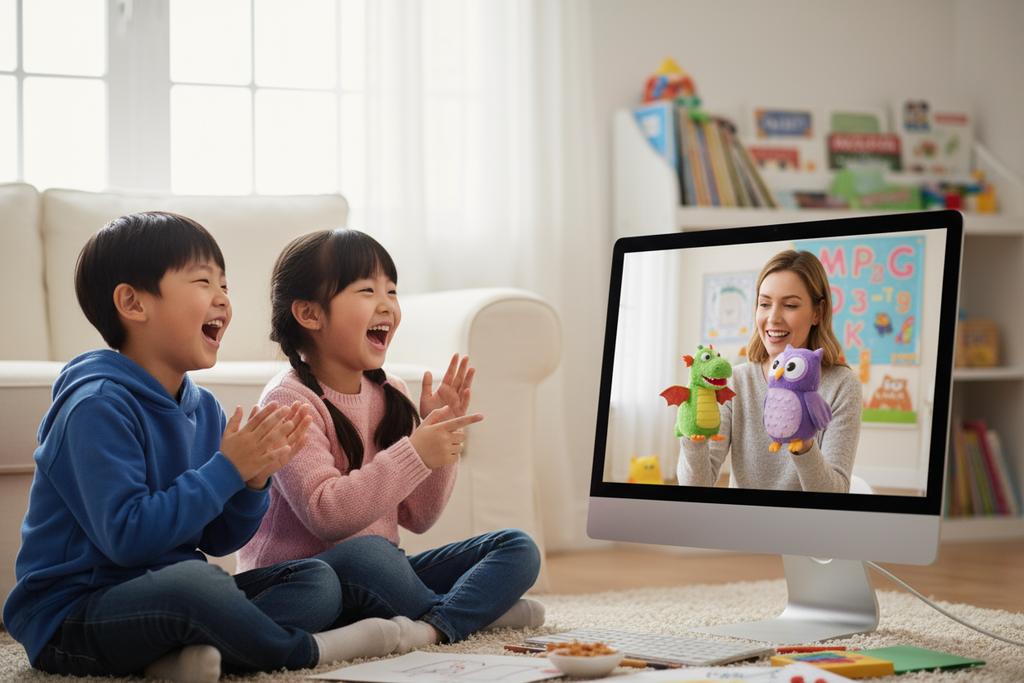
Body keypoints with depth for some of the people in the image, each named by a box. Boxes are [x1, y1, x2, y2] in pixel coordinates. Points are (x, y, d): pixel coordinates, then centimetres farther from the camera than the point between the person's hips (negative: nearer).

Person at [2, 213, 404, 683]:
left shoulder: (203, 409, 9)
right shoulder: (97, 406, -17)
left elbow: (216, 541, 12)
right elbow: (126, 536, -26)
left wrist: (255, 480, -7)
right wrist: (227, 469, -21)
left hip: (169, 598, 9)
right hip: (72, 616, -9)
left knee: (317, 580, 1)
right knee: (192, 579, -38)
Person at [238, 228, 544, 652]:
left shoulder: (390, 394, 9)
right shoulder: (289, 400, -14)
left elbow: (417, 518, 9)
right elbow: (327, 516, -25)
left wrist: (443, 437, -4)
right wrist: (415, 454, -26)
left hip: (374, 579, 8)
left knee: (518, 547, -3)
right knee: (364, 552, -40)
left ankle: (436, 626, -29)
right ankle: (482, 609, -14)